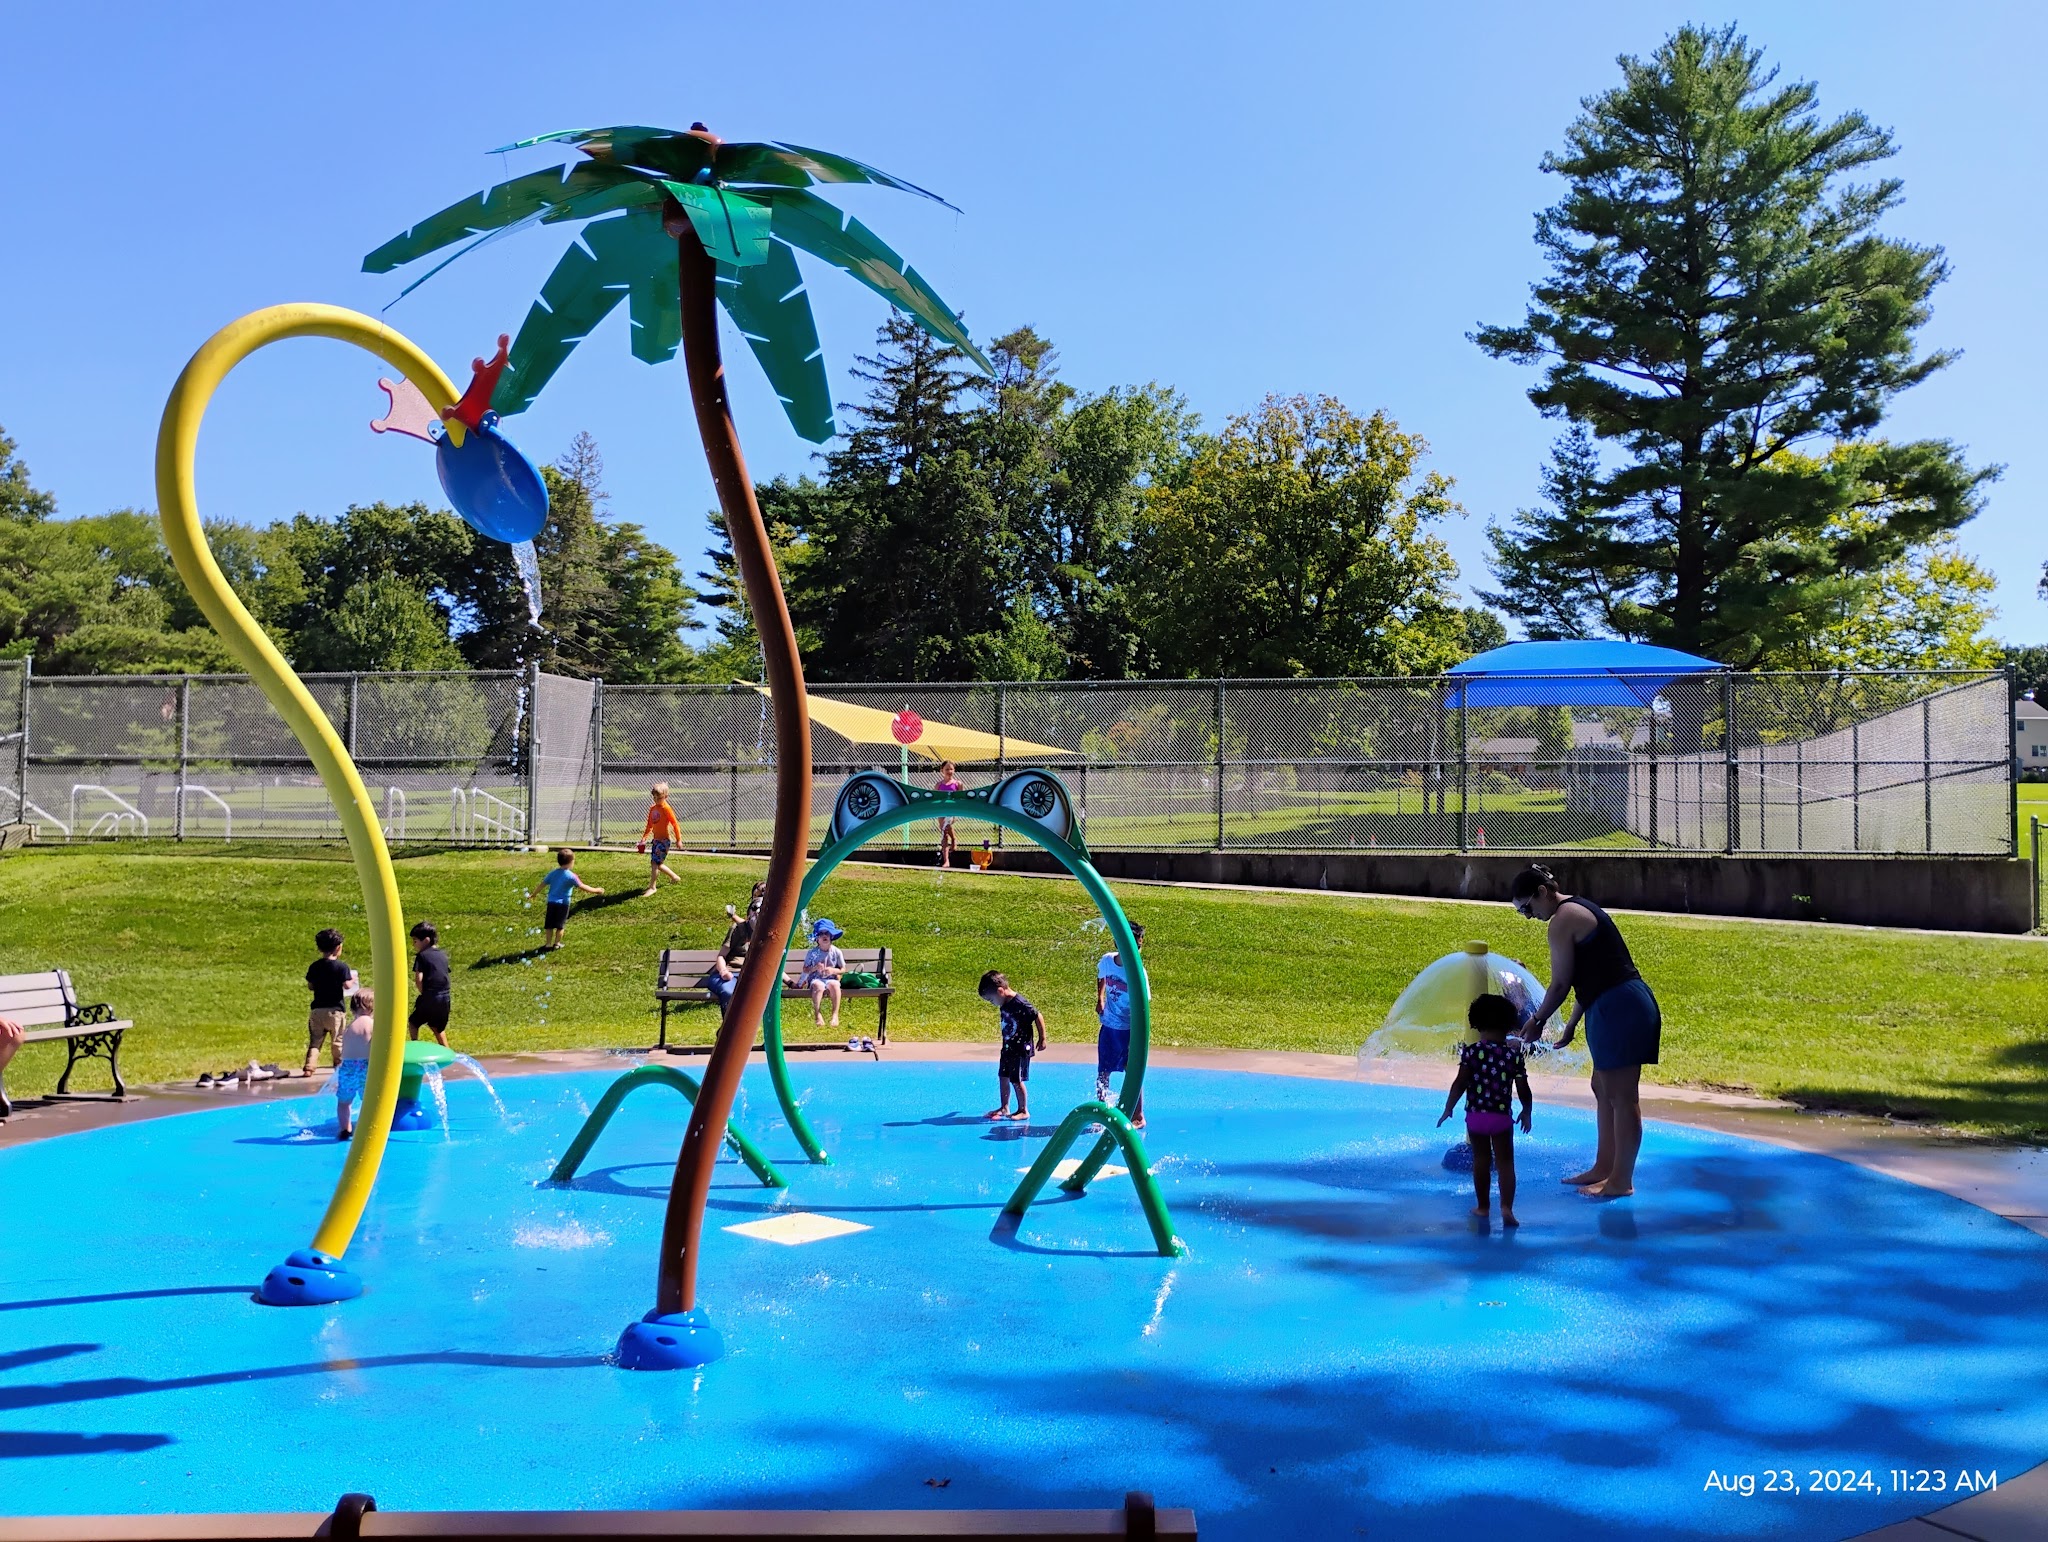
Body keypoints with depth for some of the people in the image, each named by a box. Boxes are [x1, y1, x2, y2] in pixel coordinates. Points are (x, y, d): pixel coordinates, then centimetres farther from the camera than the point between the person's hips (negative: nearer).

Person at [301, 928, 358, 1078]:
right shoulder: (341, 967, -11)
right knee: (339, 1041, 8)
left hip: (317, 1010, 4)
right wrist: (352, 979, 3)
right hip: (336, 1010, -4)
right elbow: (347, 985, -16)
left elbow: (310, 986, 8)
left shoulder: (314, 966, 3)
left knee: (314, 1041, 7)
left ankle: (308, 1067, -4)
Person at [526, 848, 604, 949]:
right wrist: (596, 891, -2)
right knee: (561, 925, 8)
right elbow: (582, 886, -12)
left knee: (550, 924, 11)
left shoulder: (553, 874, 4)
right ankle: (557, 943, 12)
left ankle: (548, 943, 13)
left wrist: (533, 894, 22)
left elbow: (542, 884, 10)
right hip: (563, 903, -4)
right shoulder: (571, 876, -12)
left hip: (551, 902, 4)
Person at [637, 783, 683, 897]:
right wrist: (644, 838, 14)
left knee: (655, 863, -10)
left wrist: (678, 839, -11)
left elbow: (675, 824, -13)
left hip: (664, 840, -8)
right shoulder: (652, 808, 8)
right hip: (656, 839, 8)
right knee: (658, 864, 14)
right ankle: (675, 877, 34)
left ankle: (652, 887, 0)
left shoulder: (666, 809, -15)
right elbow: (649, 825, 17)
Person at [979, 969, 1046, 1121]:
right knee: (1003, 1077, 13)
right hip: (1008, 1048, 9)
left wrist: (1042, 1038, -13)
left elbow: (1038, 1017, -18)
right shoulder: (1004, 1004, 3)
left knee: (1017, 1080, -2)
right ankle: (1004, 1108, 25)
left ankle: (1023, 1111, 11)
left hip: (1021, 1049, -9)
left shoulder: (1020, 1004, -23)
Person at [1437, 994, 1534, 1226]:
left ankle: (1483, 1206, 22)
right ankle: (1506, 1207, -10)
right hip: (1502, 1116, 0)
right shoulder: (1514, 1054, -4)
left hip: (1475, 1115, 0)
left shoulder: (1471, 1052, -7)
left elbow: (1460, 1084, -9)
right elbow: (1523, 1089, 0)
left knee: (1481, 1159, 13)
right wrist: (1527, 1112, 17)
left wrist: (1448, 1108, 2)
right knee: (1505, 1162, 4)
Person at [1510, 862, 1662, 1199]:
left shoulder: (1563, 920, -13)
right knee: (1603, 1088, 19)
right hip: (1625, 1005, 11)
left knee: (1621, 1095, -3)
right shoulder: (1581, 909, 18)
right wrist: (1572, 1023, 25)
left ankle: (1622, 1181, 5)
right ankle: (1604, 1167, 29)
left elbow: (1560, 984, -11)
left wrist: (1536, 1021, 2)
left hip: (1618, 1009, -11)